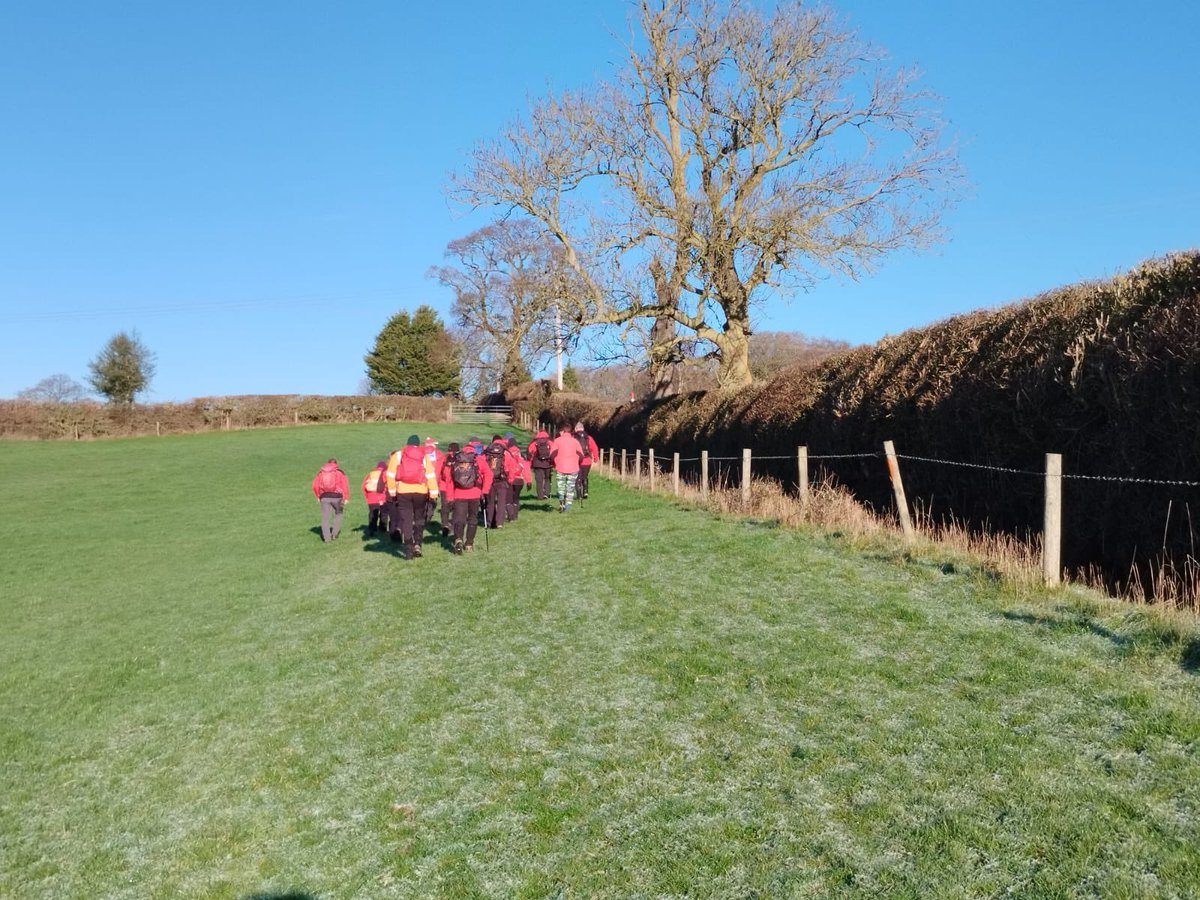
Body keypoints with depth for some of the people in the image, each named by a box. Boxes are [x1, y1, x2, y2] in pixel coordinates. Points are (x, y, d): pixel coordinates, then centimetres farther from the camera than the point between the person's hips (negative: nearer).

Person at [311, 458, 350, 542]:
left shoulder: (321, 473, 12)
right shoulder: (339, 472, 4)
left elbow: (315, 485, 5)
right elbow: (345, 484, -8)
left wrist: (318, 496, 15)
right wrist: (346, 497, -4)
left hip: (324, 497, 2)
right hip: (336, 496, -1)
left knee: (325, 518, 5)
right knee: (338, 514, 19)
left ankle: (326, 538, -1)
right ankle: (335, 534, 10)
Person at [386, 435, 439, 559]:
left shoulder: (397, 455, 5)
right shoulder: (424, 456, 6)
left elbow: (391, 474, 1)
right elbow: (431, 475, -1)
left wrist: (392, 491, 7)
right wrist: (433, 492, 0)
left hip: (403, 492, -1)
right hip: (421, 492, 1)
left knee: (406, 521, 3)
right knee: (419, 519, 18)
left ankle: (408, 550, -1)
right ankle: (417, 544, 5)